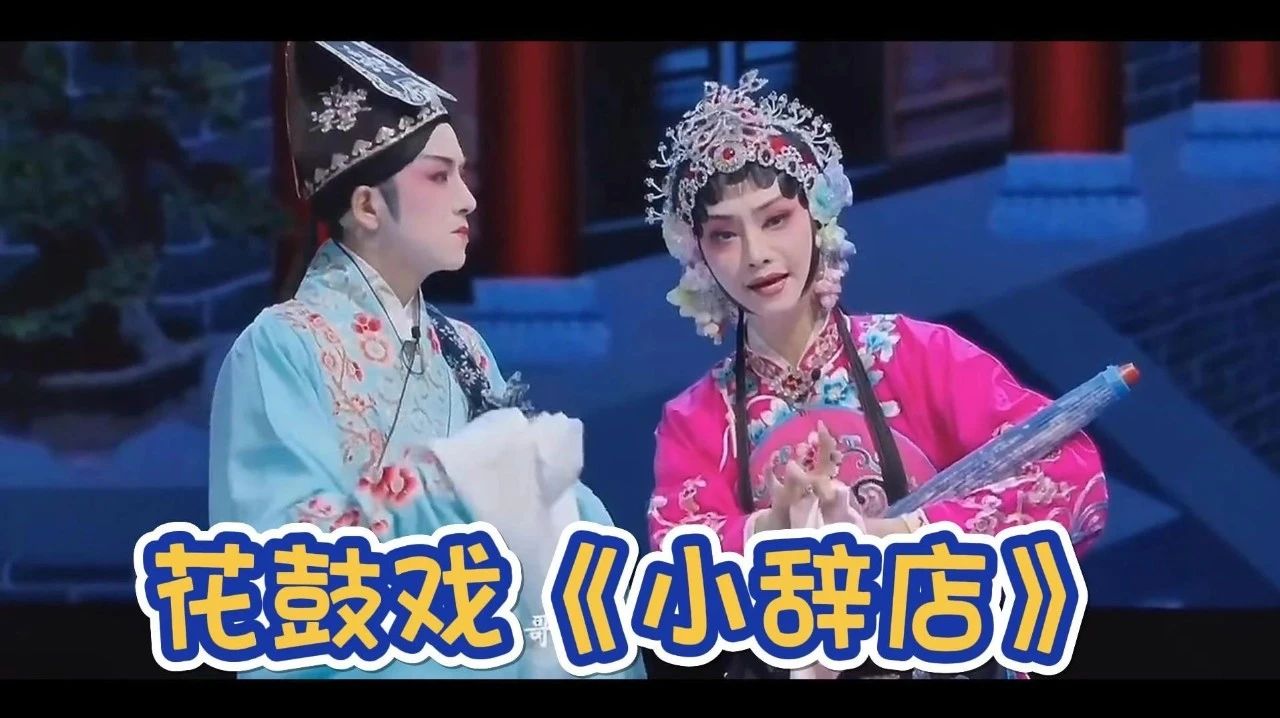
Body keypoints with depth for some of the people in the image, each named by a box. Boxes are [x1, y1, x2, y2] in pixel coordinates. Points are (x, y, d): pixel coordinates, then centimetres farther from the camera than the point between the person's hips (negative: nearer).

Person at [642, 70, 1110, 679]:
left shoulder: (920, 355, 0)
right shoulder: (693, 421, 6)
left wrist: (895, 536, -18)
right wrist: (778, 531, -25)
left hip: (949, 658, -1)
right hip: (781, 663, 1)